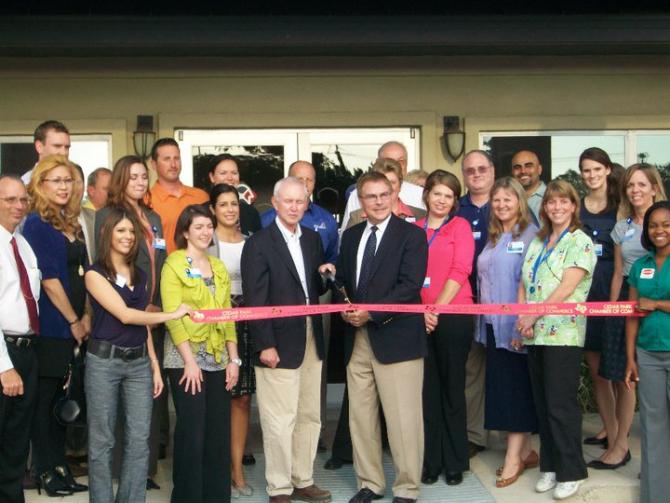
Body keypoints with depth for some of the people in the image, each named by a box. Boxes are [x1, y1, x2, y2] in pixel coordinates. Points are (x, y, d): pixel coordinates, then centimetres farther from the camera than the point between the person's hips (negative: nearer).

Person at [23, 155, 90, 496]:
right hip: (50, 327, -7)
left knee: (63, 399, 12)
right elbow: (49, 279, -14)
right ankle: (45, 471, 11)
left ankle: (60, 466, 20)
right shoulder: (36, 224, -9)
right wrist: (73, 321, -10)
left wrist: (87, 317, 3)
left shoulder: (72, 223, 13)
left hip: (74, 326, 7)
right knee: (45, 399, 2)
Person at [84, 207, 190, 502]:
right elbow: (125, 315, -13)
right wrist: (172, 315, -10)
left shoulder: (139, 275, 15)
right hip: (104, 361, -5)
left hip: (139, 362, 5)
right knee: (102, 441, 2)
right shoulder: (95, 274, -4)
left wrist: (154, 364, 11)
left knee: (139, 440, 3)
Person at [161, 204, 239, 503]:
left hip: (218, 360, 5)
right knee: (192, 433, -3)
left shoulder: (219, 267, 14)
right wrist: (189, 362, -17)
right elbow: (171, 316, -11)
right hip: (186, 360, -5)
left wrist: (233, 358, 6)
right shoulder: (174, 264, -3)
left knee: (219, 432, 7)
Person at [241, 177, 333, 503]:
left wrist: (325, 275, -4)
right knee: (280, 421, -2)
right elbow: (255, 300, -11)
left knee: (309, 417, 14)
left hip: (311, 341, 7)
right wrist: (264, 345, -15)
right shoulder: (259, 244, -7)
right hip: (279, 343, -6)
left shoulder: (313, 239, 12)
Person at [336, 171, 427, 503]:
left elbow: (410, 285, -12)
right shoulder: (351, 236, 16)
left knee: (403, 418, -3)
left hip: (396, 338, -6)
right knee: (360, 416, 10)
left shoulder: (412, 235, -3)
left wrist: (371, 313, -17)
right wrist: (345, 308, -2)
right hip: (357, 338, 6)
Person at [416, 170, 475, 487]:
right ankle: (431, 461, 16)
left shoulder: (460, 226, 2)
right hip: (420, 318, 3)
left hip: (452, 316, -3)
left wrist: (436, 309, -12)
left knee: (452, 389, 5)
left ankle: (455, 462, 14)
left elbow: (459, 271, -7)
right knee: (428, 391, 7)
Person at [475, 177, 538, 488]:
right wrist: (482, 322, 11)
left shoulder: (530, 236, -9)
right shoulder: (493, 238, 15)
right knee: (501, 387, 9)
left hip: (515, 326, -7)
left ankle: (513, 459, 3)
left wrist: (522, 327, -18)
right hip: (492, 325, 8)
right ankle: (525, 451, 19)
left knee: (515, 389, -3)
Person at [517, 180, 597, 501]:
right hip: (534, 335, 6)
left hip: (563, 334, -6)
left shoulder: (580, 243, -4)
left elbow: (567, 287, -13)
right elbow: (523, 284, 12)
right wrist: (522, 318, -4)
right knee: (543, 404, 11)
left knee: (561, 405, -5)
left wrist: (534, 315, -14)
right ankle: (550, 466, 20)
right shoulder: (536, 243, 16)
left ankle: (571, 472, 6)